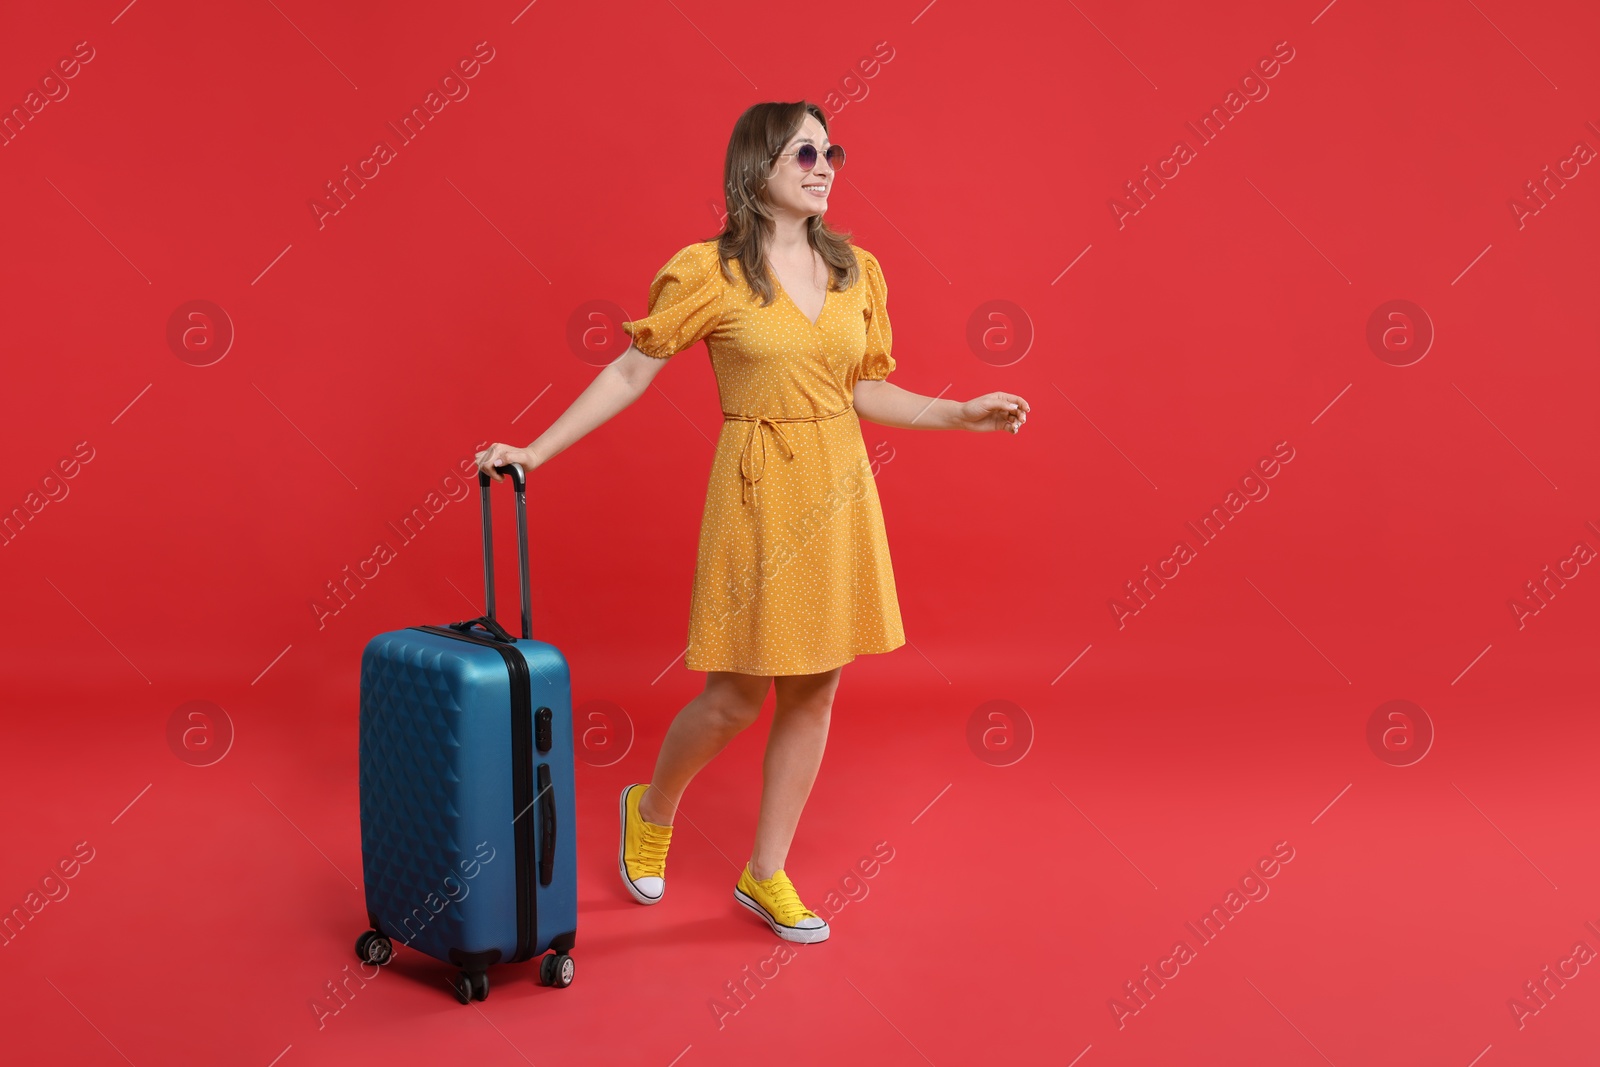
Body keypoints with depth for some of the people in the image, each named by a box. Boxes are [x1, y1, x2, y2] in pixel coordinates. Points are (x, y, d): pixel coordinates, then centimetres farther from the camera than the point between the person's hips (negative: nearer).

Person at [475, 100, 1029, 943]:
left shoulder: (856, 271, 7)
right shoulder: (709, 272, -8)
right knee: (739, 696, 1)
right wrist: (535, 451, -6)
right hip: (760, 494, -5)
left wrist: (963, 415, 4)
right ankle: (651, 810, 33)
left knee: (814, 690, 8)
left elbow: (864, 393, 13)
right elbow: (630, 373, -3)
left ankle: (766, 876, 24)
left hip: (840, 493, 5)